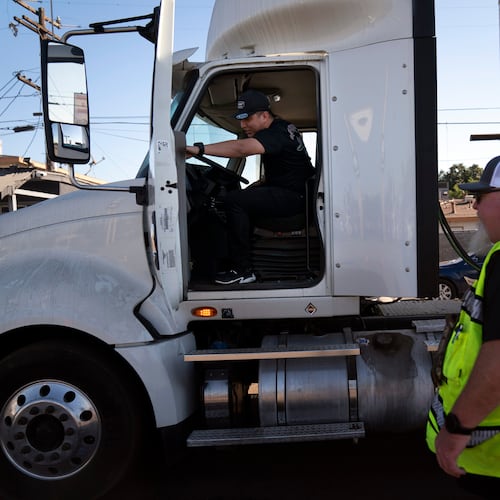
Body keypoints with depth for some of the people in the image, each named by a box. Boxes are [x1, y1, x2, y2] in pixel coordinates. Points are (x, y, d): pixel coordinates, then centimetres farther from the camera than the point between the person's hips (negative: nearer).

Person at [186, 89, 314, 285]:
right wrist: (261, 183, 12)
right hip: (284, 192, 11)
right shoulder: (280, 128, 16)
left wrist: (199, 148, -39)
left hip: (294, 197, -11)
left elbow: (241, 148, -35)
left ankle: (243, 270, -16)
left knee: (234, 200, -21)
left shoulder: (278, 133, -18)